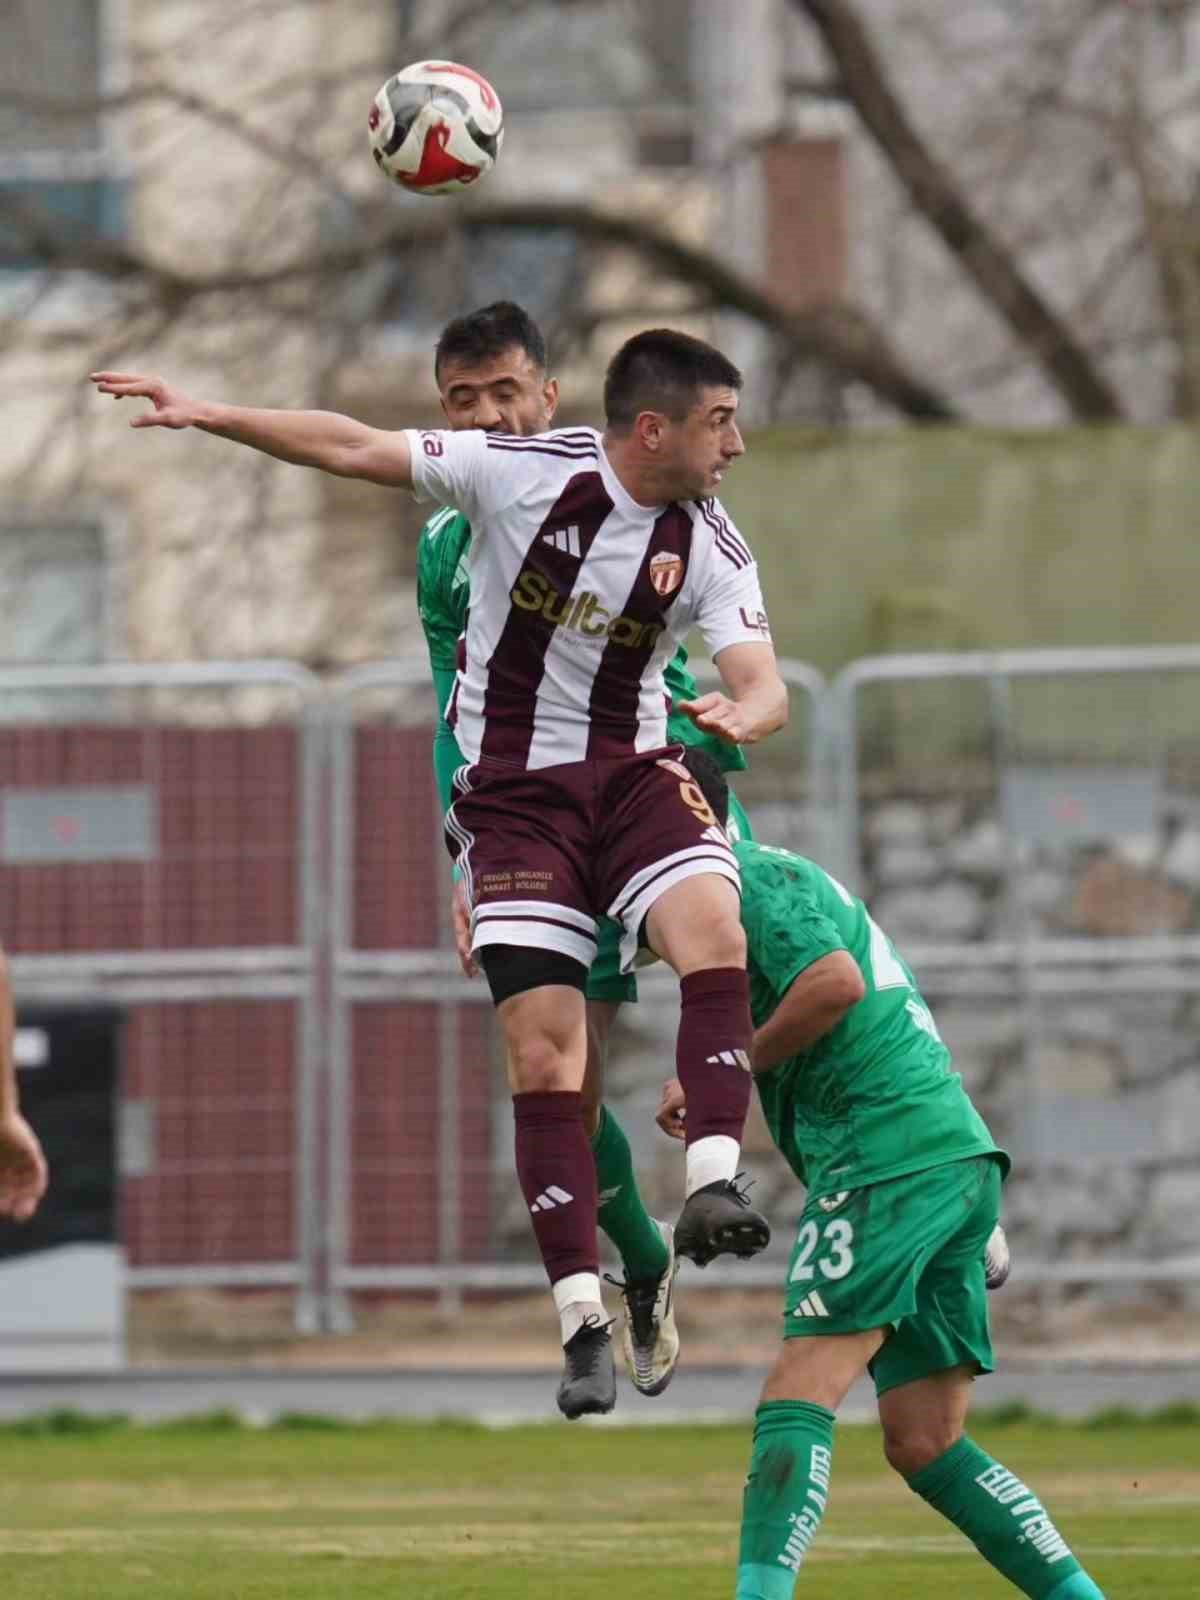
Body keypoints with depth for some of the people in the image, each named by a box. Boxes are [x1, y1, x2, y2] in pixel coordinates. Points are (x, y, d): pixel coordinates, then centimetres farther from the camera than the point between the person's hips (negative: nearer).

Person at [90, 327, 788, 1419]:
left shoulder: (712, 549, -5)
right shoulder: (521, 473, -11)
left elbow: (762, 684, -11)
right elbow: (354, 448, -4)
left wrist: (741, 716, -36)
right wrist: (203, 415, -6)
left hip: (633, 774, 2)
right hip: (511, 787, -2)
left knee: (713, 930, -31)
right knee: (542, 1052, -10)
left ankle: (712, 1185, -36)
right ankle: (584, 1321, -7)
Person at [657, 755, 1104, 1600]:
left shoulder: (757, 878, -3)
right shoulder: (788, 876, 27)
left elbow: (835, 982, -20)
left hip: (890, 1150, -10)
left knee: (798, 1397, -15)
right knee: (925, 1443, 6)